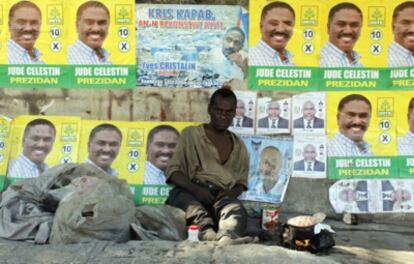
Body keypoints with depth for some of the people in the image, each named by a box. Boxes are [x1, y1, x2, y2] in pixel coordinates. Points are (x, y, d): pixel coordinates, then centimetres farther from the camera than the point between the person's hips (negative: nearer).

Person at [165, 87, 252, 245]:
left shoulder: (239, 146, 25)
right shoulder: (191, 134, 14)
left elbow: (241, 182, 23)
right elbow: (173, 171, 5)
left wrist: (231, 193, -4)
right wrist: (195, 189, -15)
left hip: (222, 196, 2)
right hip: (189, 192, -1)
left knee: (236, 208, -35)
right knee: (197, 211, -38)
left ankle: (227, 238, -65)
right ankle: (210, 236, -67)